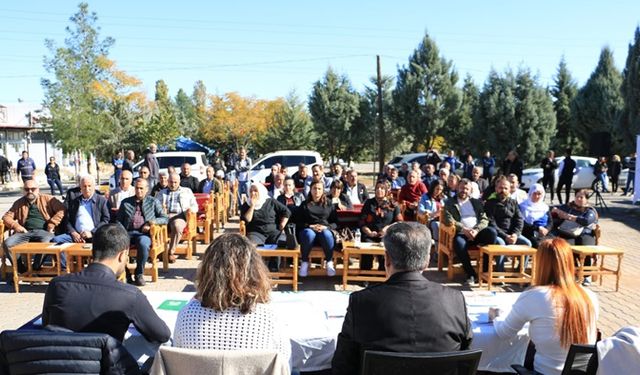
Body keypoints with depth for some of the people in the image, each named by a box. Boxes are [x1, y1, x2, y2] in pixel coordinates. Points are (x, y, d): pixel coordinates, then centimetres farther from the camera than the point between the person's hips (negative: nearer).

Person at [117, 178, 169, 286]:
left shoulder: (153, 202, 17)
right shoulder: (125, 202, 22)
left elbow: (165, 218, 12)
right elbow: (119, 220, 19)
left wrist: (153, 222, -8)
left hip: (144, 233, -2)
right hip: (128, 232, 2)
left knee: (143, 244, -37)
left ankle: (139, 274, -18)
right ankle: (125, 275, -17)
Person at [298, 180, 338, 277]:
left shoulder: (329, 204, 17)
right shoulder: (305, 204, 16)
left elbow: (335, 222, 9)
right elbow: (299, 222, 7)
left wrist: (326, 227, -11)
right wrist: (310, 226, -11)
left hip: (325, 230, 0)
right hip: (309, 229, 0)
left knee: (327, 235, -37)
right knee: (309, 234, -38)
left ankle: (329, 263, -23)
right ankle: (304, 263, -22)